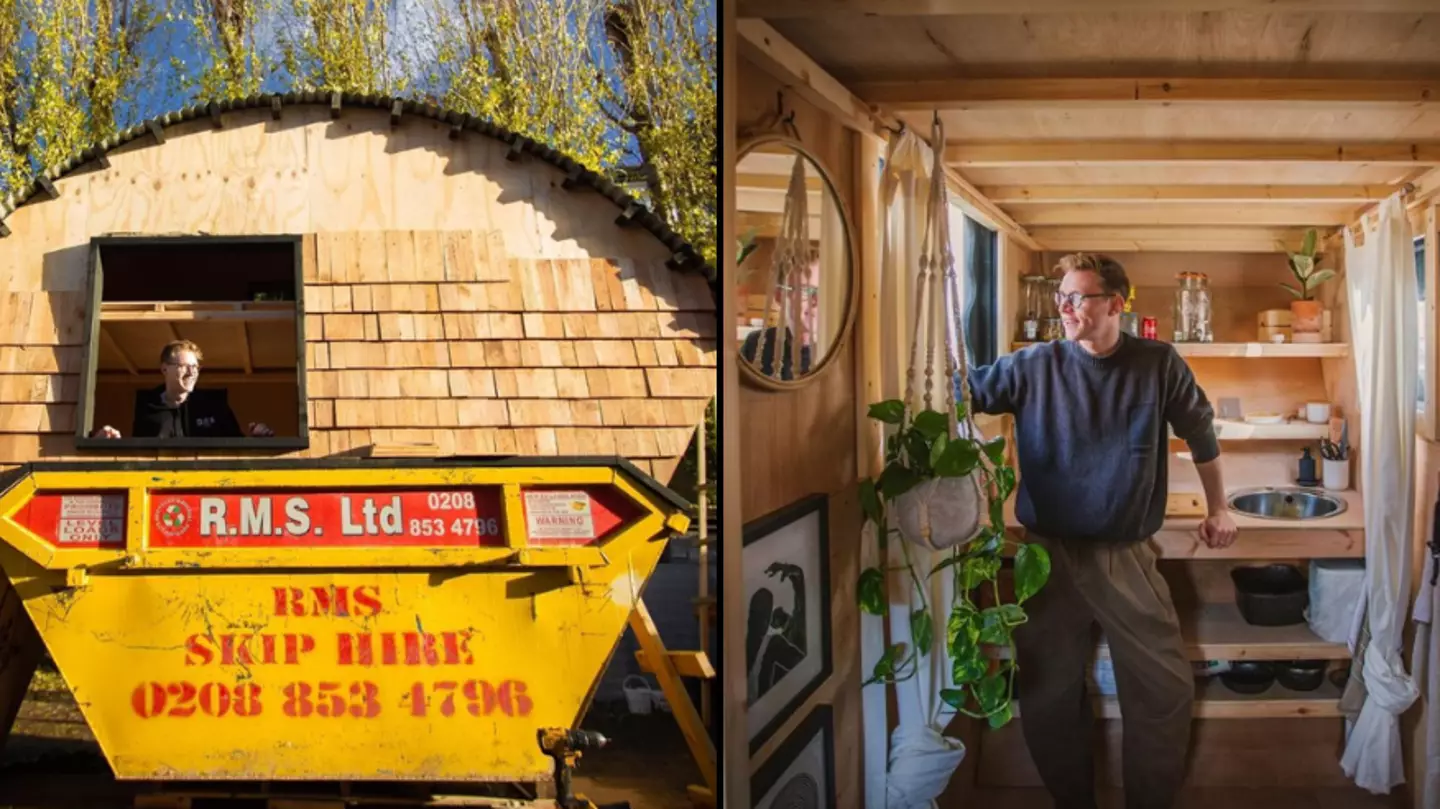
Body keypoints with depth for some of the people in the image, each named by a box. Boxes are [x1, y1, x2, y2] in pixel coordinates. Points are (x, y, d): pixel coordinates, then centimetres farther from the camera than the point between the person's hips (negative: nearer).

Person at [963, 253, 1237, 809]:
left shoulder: (1159, 365, -3)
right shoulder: (1033, 367, -4)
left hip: (1128, 556, 0)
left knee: (1165, 688, 3)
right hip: (1051, 554, 0)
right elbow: (962, 391, -4)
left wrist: (1217, 508, 18)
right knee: (1047, 692, 9)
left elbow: (1200, 432, 11)